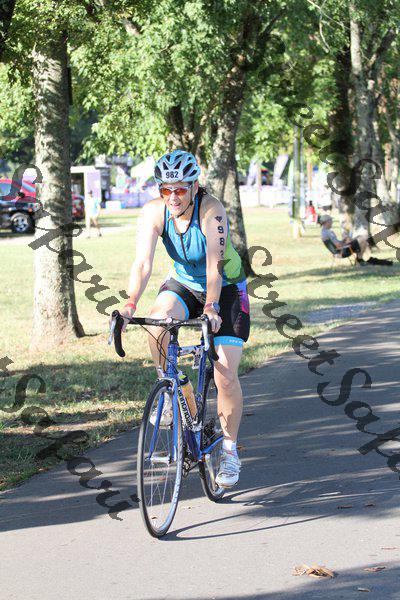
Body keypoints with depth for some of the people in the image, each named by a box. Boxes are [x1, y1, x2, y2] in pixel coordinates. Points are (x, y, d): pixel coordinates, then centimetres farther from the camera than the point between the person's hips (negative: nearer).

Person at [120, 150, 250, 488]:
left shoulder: (211, 211, -29)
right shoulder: (154, 212, -19)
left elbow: (214, 266, -37)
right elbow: (143, 262, -28)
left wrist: (212, 307, -52)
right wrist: (131, 304, -43)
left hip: (226, 290, -3)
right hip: (184, 284, 3)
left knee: (226, 377, -11)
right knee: (158, 320, -33)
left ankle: (230, 450, 10)